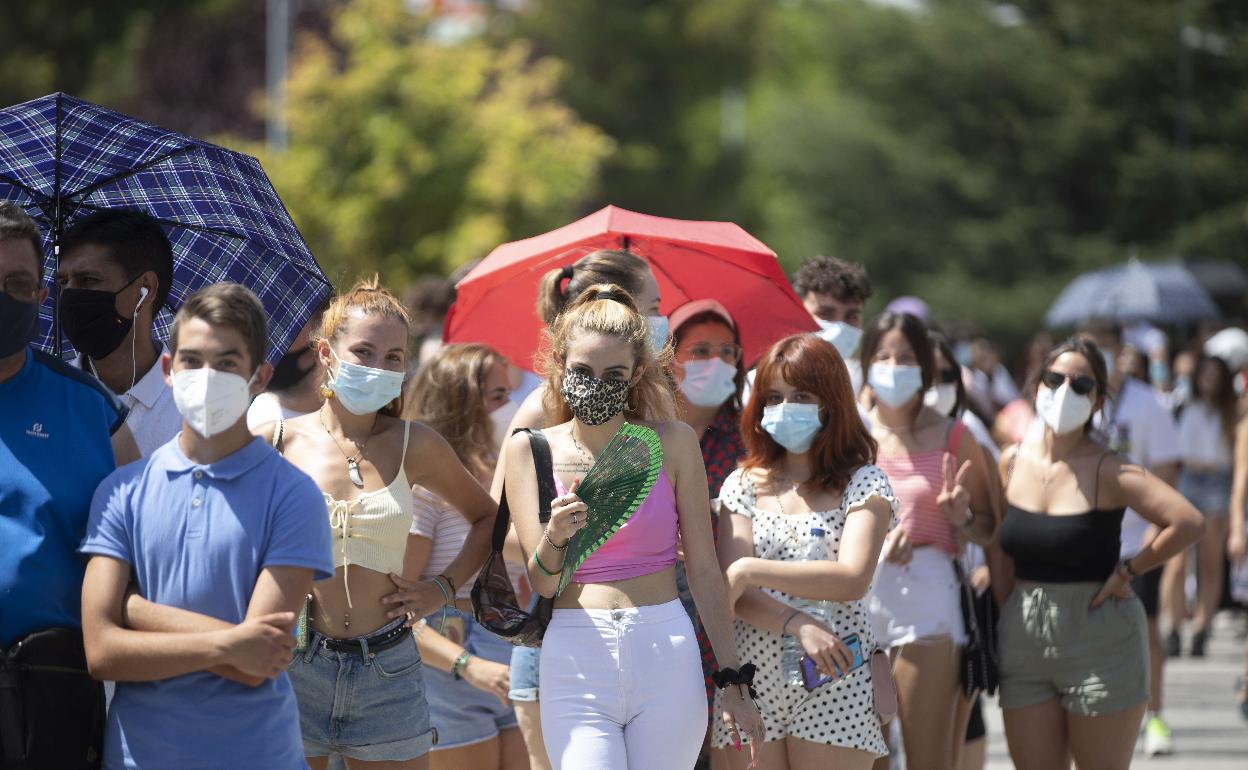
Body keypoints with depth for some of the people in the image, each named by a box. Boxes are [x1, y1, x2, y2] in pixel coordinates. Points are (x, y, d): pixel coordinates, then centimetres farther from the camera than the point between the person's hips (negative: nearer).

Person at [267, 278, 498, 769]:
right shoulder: (276, 443, 0)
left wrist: (443, 589, 9)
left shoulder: (413, 446, 4)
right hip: (294, 668, -1)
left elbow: (486, 516, 20)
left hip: (387, 670, 1)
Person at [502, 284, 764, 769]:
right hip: (576, 661, -1)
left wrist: (732, 679, 3)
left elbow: (703, 569, 5)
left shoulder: (672, 443, 4)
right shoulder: (529, 450, 5)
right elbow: (543, 583, 1)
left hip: (667, 654, 1)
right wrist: (556, 538, -21)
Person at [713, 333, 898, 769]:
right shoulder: (744, 485, 10)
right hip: (753, 681, 3)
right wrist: (797, 624, -18)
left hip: (833, 687, -2)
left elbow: (852, 579, -12)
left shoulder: (863, 484, 3)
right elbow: (732, 591, -1)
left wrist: (751, 570, -13)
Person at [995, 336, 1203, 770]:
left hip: (1100, 639, -5)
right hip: (1023, 636, 5)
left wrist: (1127, 572, -14)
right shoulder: (1013, 462, 4)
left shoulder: (1108, 472, -12)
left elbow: (1187, 523, -22)